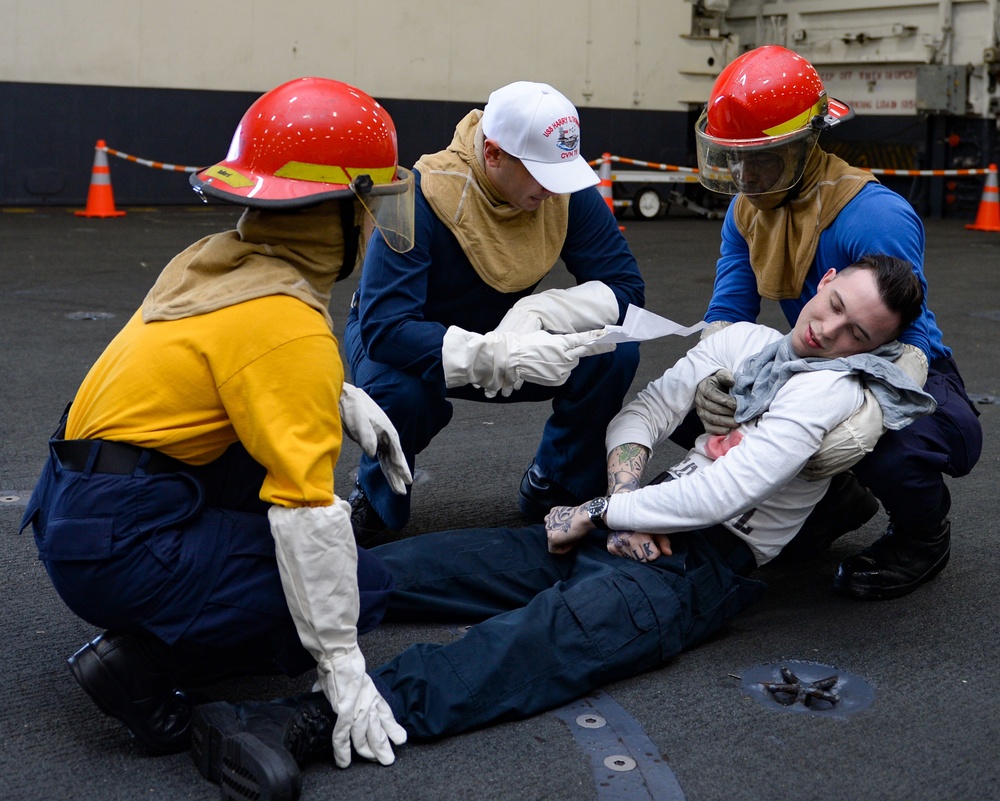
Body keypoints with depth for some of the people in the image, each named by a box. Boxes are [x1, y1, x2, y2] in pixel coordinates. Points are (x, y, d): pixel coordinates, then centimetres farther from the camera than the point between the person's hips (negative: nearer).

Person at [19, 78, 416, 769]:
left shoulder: (214, 260, 6)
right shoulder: (287, 324, -19)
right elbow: (305, 506, -23)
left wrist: (342, 398, 8)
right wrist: (342, 667, -19)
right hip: (121, 550, -9)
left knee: (288, 446, 19)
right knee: (364, 587, -3)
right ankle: (145, 660, -9)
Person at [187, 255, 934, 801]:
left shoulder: (833, 387, -5)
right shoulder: (741, 339, 16)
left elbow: (724, 492, -15)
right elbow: (643, 411, 12)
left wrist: (595, 516, -8)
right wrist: (622, 502, -7)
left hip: (704, 562, -7)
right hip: (645, 525, 8)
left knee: (544, 639, -35)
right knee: (425, 563, -8)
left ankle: (311, 719, -54)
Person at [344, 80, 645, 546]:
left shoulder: (568, 190, -18)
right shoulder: (423, 197, -31)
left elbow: (625, 286, -16)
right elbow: (383, 326, -38)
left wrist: (536, 312, -35)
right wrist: (501, 355, -49)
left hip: (505, 337, 4)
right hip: (419, 348, -3)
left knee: (615, 352, -21)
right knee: (403, 390, -39)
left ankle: (556, 487, 4)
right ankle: (376, 502, -4)